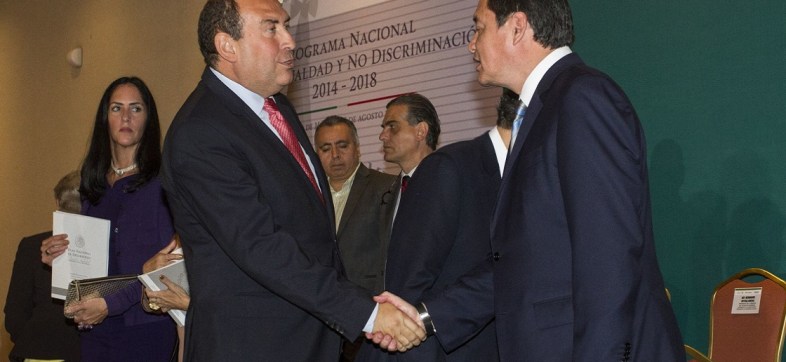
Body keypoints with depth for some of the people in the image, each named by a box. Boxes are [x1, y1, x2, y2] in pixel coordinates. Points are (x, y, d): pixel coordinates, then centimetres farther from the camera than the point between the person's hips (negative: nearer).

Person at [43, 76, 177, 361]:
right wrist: (58, 257, -3)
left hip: (144, 325, -5)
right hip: (95, 326, 5)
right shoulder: (93, 184, 12)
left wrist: (111, 304, -18)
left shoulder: (162, 181, -6)